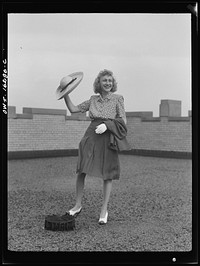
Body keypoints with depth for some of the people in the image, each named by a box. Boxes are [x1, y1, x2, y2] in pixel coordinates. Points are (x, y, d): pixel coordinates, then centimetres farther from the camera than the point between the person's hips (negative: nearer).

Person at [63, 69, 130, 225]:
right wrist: (65, 94, 5)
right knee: (81, 170, -2)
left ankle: (104, 210, 12)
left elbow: (123, 121, -1)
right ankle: (78, 205, 15)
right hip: (92, 136, 3)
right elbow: (74, 109, 16)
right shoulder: (93, 99, 14)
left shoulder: (118, 99, 5)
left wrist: (106, 125, -15)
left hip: (108, 138, -3)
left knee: (107, 175, 1)